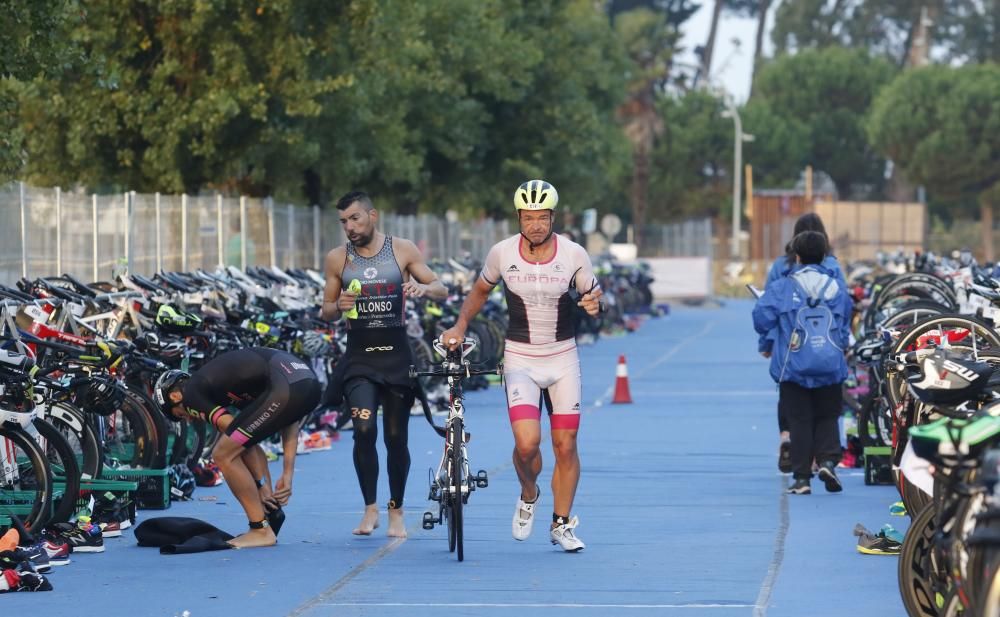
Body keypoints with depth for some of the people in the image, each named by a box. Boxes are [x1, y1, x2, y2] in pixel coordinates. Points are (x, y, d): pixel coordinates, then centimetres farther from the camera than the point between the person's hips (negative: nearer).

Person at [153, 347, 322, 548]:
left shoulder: (192, 392, 9)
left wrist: (261, 484, 10)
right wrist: (287, 475, 25)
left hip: (284, 389, -9)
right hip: (310, 382, 9)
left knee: (223, 455, 2)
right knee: (246, 445, 28)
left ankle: (261, 531, 4)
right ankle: (272, 512, 24)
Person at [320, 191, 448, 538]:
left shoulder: (402, 250, 2)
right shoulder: (337, 259, 5)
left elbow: (442, 292, 5)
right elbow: (326, 311, 12)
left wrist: (424, 288, -18)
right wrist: (338, 307, -12)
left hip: (396, 354, 0)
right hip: (359, 356, 0)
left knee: (396, 436, 5)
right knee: (364, 430, -17)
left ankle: (396, 511, 20)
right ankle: (370, 508, -6)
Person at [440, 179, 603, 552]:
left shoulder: (573, 254, -8)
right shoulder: (502, 253, -7)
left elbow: (591, 295, 5)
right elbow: (481, 290, 11)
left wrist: (593, 304, -18)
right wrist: (460, 326, -1)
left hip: (563, 357, 1)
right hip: (520, 359, -1)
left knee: (565, 446, 4)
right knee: (527, 443, -17)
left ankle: (561, 525, 20)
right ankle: (528, 496, 15)